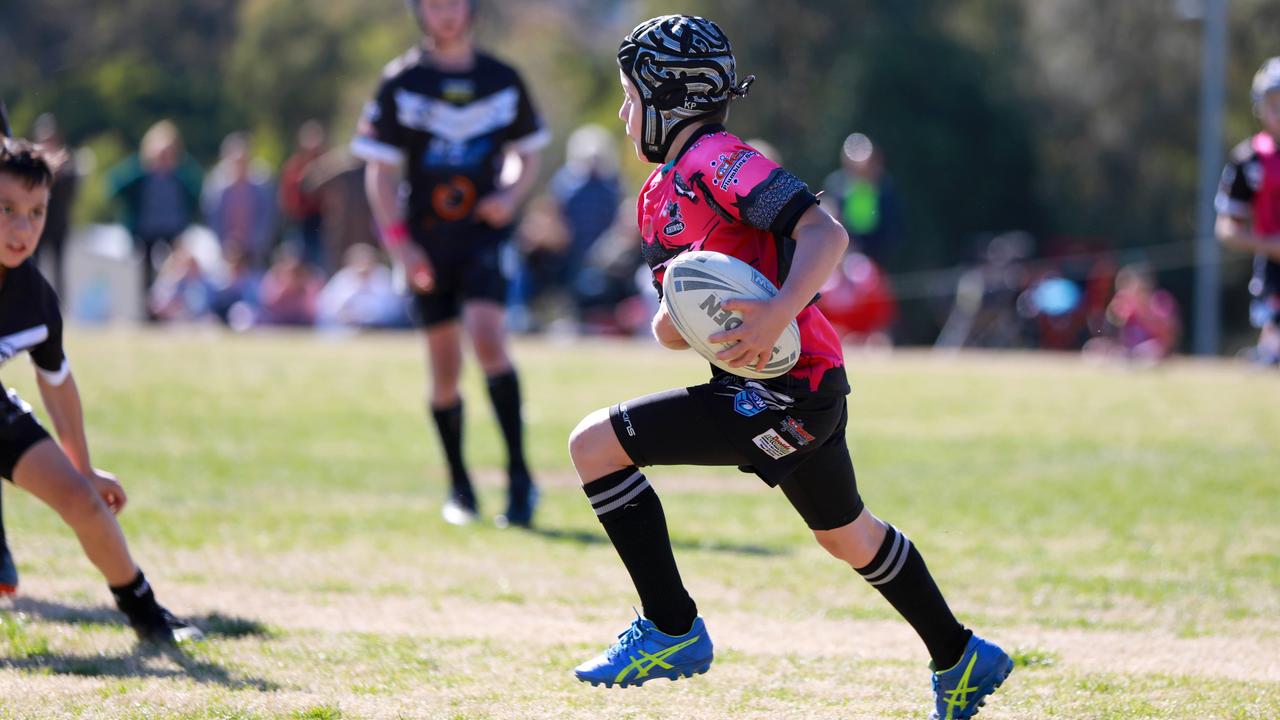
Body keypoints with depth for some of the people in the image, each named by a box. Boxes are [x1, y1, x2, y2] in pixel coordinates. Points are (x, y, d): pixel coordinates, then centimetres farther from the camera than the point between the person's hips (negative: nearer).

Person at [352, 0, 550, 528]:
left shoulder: (503, 81, 5)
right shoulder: (401, 82, 0)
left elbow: (527, 154, 16)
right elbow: (380, 172, 1)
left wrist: (512, 196, -5)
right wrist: (399, 242, -8)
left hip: (483, 233, 0)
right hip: (426, 241, 0)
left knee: (487, 337, -21)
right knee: (445, 367, 3)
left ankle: (519, 477, -19)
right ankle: (459, 486, 18)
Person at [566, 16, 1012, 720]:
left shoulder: (715, 161, -12)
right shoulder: (659, 195, 18)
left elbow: (825, 232, -23)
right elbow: (670, 328, 18)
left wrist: (778, 313, -36)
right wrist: (676, 320, -5)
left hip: (789, 392, -10)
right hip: (802, 389, 10)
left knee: (596, 444, -12)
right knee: (847, 535, 26)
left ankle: (672, 632, -9)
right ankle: (962, 661, 39)